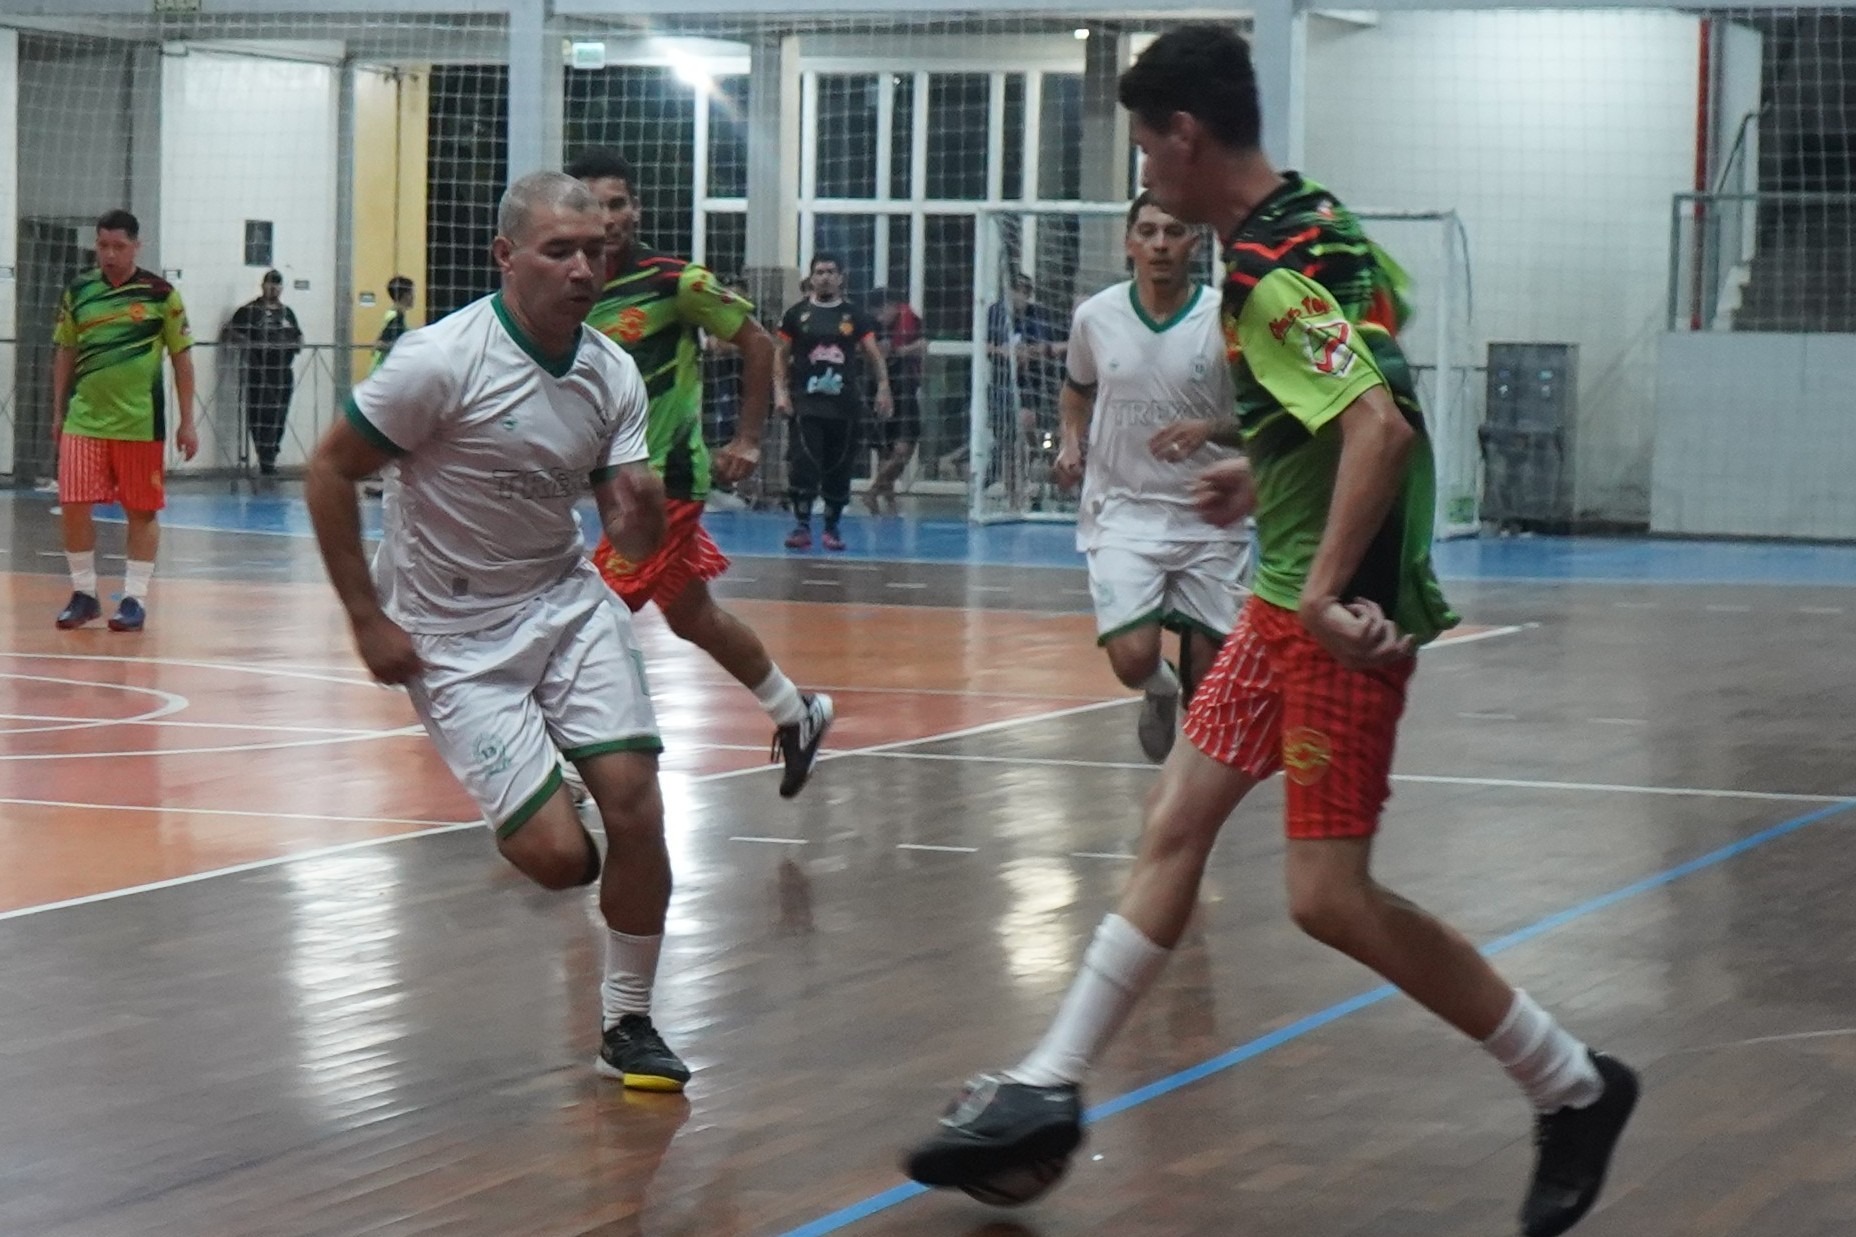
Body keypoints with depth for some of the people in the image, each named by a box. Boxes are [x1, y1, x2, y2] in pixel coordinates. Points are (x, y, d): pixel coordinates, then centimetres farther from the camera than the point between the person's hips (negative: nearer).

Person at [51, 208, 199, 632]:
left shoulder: (160, 294, -3)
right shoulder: (78, 291, 5)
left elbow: (181, 358, 1)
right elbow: (65, 353, 14)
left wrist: (186, 422, -1)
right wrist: (58, 412, 11)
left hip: (140, 422, -2)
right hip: (84, 419, 2)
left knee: (142, 511, 3)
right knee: (73, 505, -4)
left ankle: (135, 598, 12)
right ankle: (84, 593, 10)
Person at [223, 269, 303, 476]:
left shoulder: (287, 313, 18)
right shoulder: (249, 311, -1)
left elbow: (298, 335, 28)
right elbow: (231, 333, -5)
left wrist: (298, 343, 7)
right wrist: (250, 343, -17)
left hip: (284, 374, 6)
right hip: (259, 374, -6)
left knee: (279, 418, 8)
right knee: (261, 419, -11)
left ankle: (269, 460, 17)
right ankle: (266, 462, -10)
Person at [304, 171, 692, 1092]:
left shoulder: (613, 375, -3)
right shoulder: (441, 360, -19)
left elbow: (634, 543, 1)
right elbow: (329, 472, -12)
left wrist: (643, 511, -23)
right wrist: (367, 620, -13)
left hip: (566, 600, 5)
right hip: (453, 633, -5)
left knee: (634, 800, -12)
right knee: (557, 856, -14)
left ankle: (627, 1025, 6)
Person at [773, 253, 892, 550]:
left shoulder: (855, 316, 8)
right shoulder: (797, 314, 6)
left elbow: (874, 354, 5)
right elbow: (781, 356, 9)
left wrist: (883, 387, -10)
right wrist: (780, 392, -2)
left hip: (845, 403, 2)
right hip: (806, 403, -2)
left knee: (839, 469, 6)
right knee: (805, 465, -13)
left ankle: (832, 527, 18)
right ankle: (801, 526, -9)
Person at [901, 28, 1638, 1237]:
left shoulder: (1272, 269, -19)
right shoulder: (1315, 223, 10)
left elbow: (1383, 426, -30)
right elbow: (1363, 401, 24)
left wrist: (1327, 590, -31)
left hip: (1340, 613, -10)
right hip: (1288, 597, 10)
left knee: (1331, 895, -9)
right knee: (1176, 826, 11)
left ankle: (1574, 1087, 5)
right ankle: (1050, 1089, 17)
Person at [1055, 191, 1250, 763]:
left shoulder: (1224, 319, -8)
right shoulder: (1095, 316, 1)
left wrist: (1210, 428, -20)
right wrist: (1071, 440, 3)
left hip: (1207, 517, 0)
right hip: (1121, 512, 0)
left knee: (1211, 673, 1)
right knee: (1133, 659, -15)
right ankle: (1160, 692, 22)